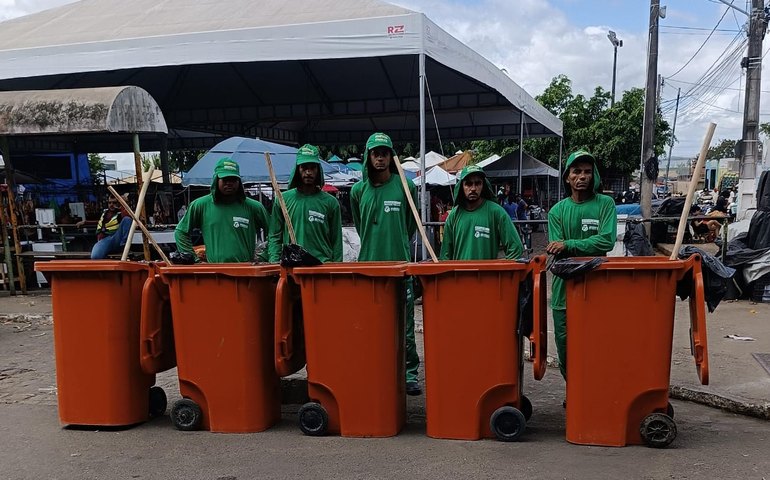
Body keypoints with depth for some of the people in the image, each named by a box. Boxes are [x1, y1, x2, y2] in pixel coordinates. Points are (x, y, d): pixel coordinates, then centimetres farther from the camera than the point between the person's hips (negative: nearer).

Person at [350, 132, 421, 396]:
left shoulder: (405, 186, 2)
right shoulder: (359, 190, 7)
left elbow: (411, 225, 12)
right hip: (368, 265, 2)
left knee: (404, 324, 2)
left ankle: (410, 374, 10)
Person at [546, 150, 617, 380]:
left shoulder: (605, 204, 2)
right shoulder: (558, 211, 6)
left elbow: (607, 240, -13)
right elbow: (557, 251, -4)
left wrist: (568, 245, -16)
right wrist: (589, 249, -18)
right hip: (564, 289, 2)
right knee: (565, 348, 8)